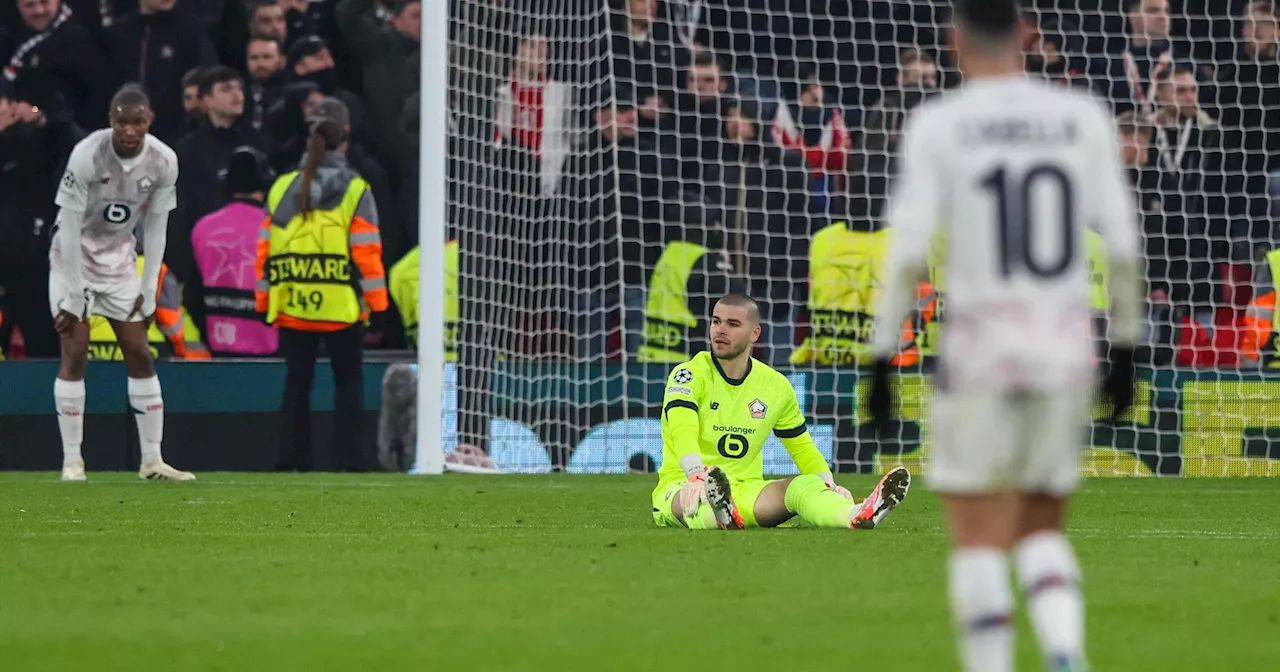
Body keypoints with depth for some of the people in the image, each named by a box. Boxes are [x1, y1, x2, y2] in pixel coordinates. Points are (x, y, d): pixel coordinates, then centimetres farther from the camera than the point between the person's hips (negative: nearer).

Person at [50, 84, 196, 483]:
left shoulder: (163, 162, -14)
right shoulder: (87, 156, -26)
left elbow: (155, 229, -3)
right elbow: (69, 227, -21)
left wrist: (148, 291, -4)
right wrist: (73, 295, -20)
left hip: (120, 258, 4)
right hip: (75, 255, -4)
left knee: (140, 356, 2)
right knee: (75, 355, -9)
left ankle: (152, 460, 8)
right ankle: (72, 460, -4)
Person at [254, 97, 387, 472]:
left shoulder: (281, 189, 5)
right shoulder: (355, 191, -5)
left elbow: (265, 250, 6)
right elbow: (367, 252, -8)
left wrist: (263, 299, 13)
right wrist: (375, 301, -2)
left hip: (291, 310, 3)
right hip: (341, 309, -3)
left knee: (297, 382, 10)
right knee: (348, 381, 7)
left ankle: (294, 460, 8)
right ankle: (347, 459, -1)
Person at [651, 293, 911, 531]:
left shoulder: (776, 386, 9)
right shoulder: (689, 375, -6)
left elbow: (803, 449, 17)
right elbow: (683, 433, -24)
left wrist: (829, 486, -4)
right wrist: (696, 477, -45)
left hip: (745, 492, 3)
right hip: (682, 487, -3)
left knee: (804, 485, -26)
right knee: (698, 491, -40)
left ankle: (857, 517, -57)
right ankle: (720, 515, -77)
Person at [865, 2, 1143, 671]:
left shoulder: (938, 126, -4)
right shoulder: (1083, 119, 4)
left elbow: (907, 250, -10)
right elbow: (1121, 245, 3)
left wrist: (881, 357, -4)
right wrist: (1125, 345, 13)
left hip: (979, 353, -3)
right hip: (1066, 354, 3)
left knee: (979, 538, 3)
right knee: (1042, 529, 16)